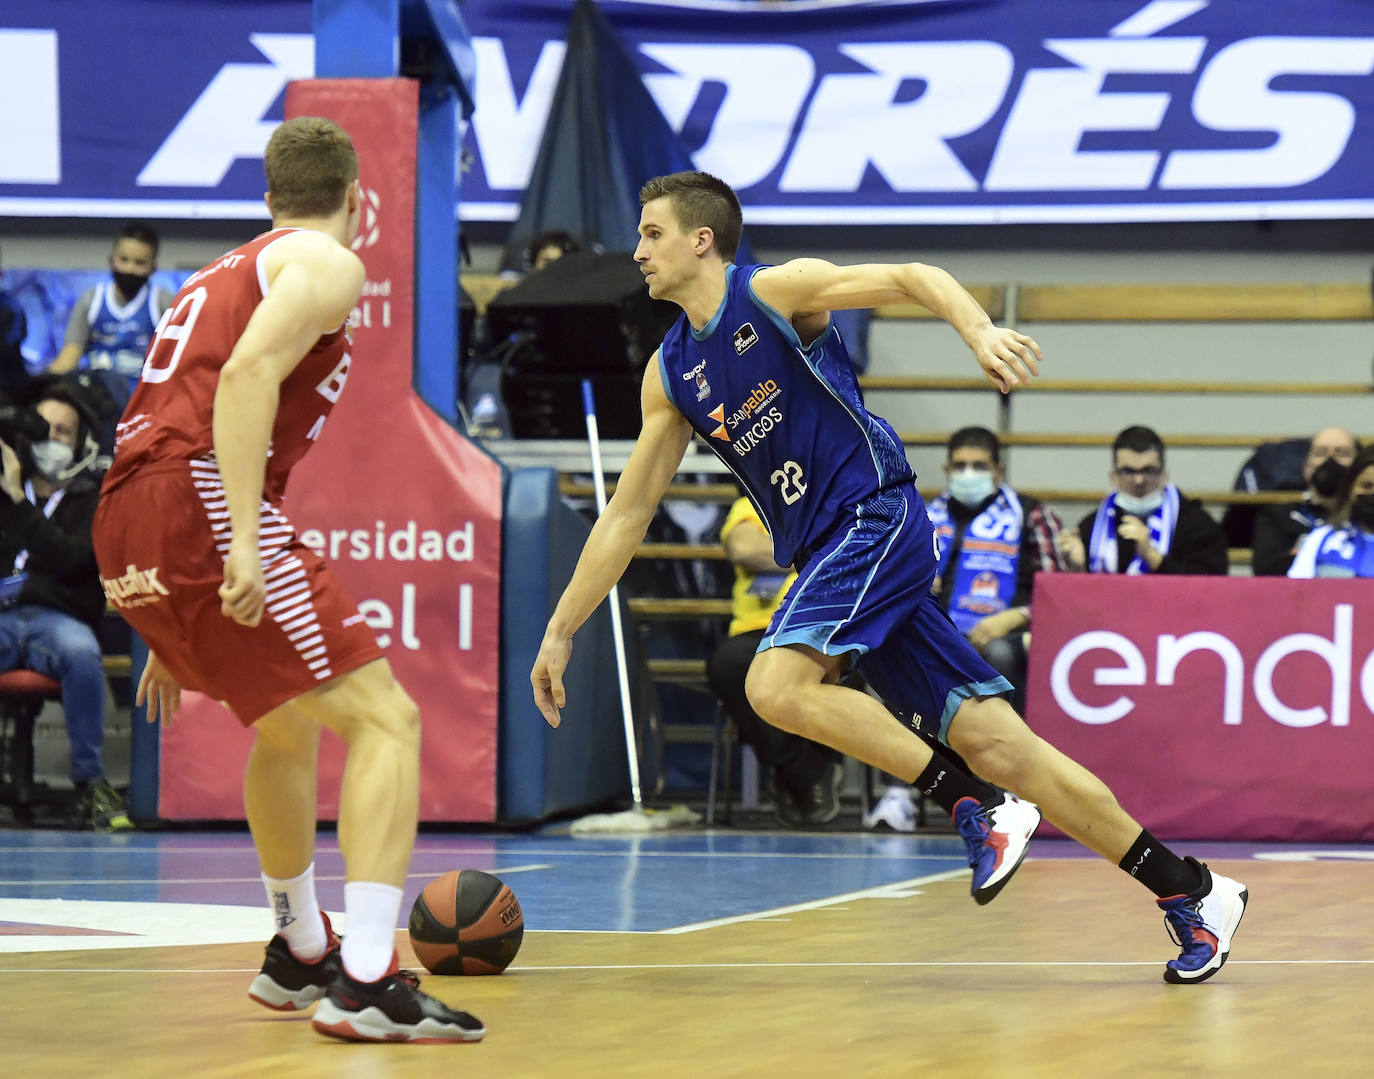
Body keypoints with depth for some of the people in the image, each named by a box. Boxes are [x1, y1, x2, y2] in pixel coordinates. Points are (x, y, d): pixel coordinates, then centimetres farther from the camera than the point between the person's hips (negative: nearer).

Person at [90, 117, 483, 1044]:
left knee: (290, 722, 30)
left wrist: (174, 637, 36)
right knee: (384, 718, -8)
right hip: (201, 507, -9)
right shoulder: (328, 264, 4)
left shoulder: (219, 276, 32)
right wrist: (247, 541, -24)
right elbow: (248, 374, -15)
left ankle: (300, 956, 42)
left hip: (127, 529, 9)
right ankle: (366, 983, -22)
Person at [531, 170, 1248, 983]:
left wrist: (982, 332, -30)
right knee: (993, 741, -1)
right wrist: (560, 632, 14)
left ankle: (978, 815, -19)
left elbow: (911, 278, -9)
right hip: (826, 554, 6)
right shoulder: (671, 373, 15)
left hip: (878, 518, -6)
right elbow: (627, 516, 18)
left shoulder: (774, 292, -3)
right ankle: (1191, 892, 1)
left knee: (777, 686, -25)